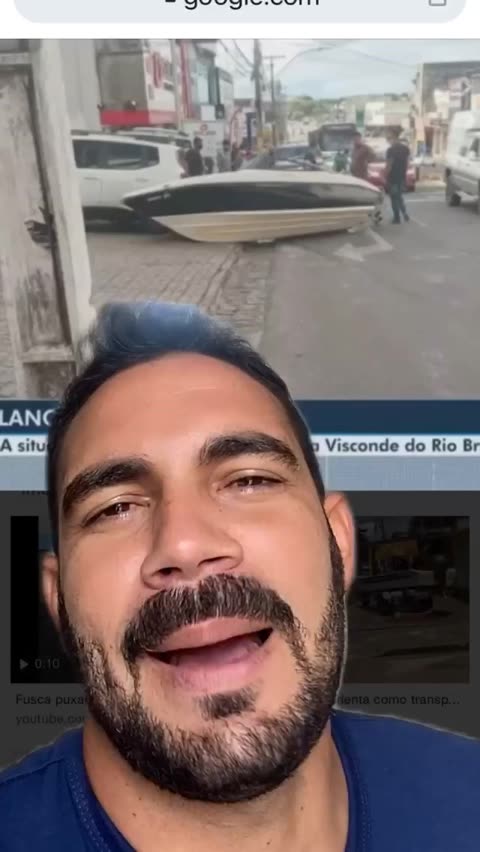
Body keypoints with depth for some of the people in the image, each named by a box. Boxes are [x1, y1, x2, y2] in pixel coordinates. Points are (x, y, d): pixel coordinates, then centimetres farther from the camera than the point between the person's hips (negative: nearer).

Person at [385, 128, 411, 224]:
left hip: (392, 177, -7)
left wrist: (385, 177, -8)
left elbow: (389, 165, -17)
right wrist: (404, 172, 19)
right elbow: (407, 163, 10)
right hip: (402, 177, 7)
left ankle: (397, 218, 6)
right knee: (399, 196, 22)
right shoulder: (406, 148, 6)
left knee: (394, 198, 3)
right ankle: (405, 214, 7)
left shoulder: (391, 150, -17)